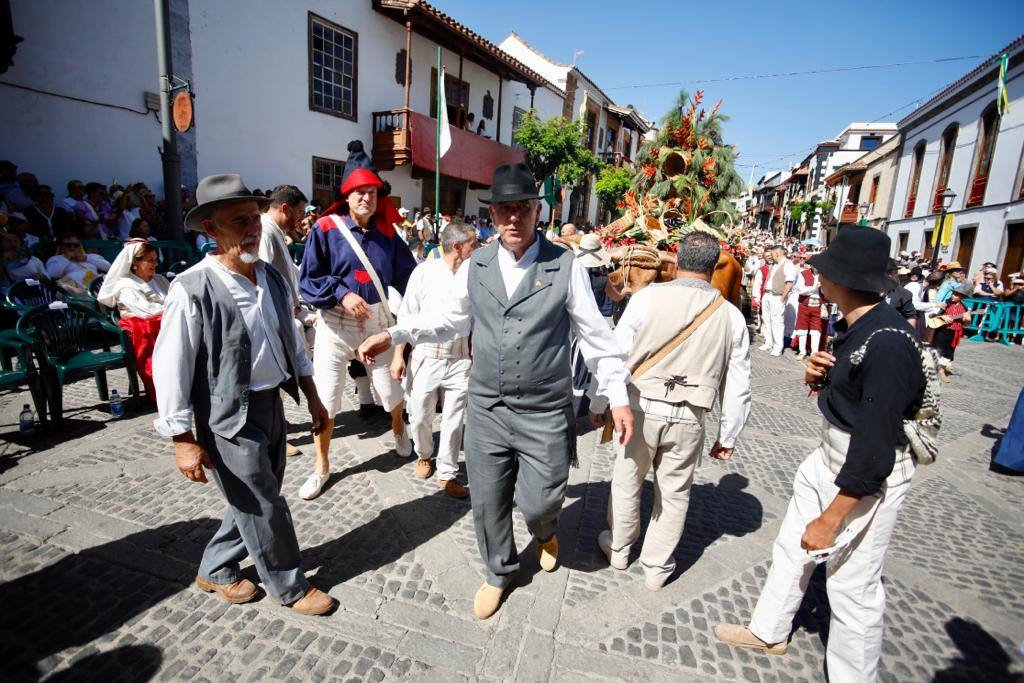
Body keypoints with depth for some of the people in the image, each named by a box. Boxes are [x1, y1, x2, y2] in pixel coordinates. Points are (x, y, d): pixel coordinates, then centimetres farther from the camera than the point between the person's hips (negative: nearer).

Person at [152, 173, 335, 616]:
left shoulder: (272, 280, 2)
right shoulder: (192, 289, -18)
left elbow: (292, 343, 11)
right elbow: (169, 367, -14)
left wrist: (312, 398, 12)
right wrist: (183, 441, -13)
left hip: (272, 404, 7)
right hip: (229, 417, -7)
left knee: (255, 501, 21)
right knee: (263, 508, 8)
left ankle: (215, 571, 45)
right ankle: (290, 588, 31)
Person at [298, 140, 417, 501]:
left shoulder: (386, 231, 1)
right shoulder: (326, 229, -7)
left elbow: (407, 274, 4)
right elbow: (308, 280, -6)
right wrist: (341, 294, -21)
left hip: (378, 322, 2)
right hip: (335, 325, -2)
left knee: (391, 390, 11)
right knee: (325, 397, 2)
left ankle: (398, 429, 47)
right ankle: (322, 467, 23)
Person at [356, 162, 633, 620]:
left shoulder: (566, 266, -7)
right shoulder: (474, 267, 1)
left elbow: (595, 336, -2)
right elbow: (451, 321, 13)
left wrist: (618, 397, -4)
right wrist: (393, 334, 4)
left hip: (545, 413, -2)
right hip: (485, 409, 3)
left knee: (538, 501, 8)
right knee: (487, 502, 14)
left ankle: (545, 533, 49)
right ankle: (499, 573, 44)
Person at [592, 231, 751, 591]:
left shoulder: (647, 297, -10)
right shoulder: (731, 316, -1)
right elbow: (737, 385, 4)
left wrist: (598, 404, 5)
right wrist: (727, 436, 16)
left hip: (640, 408, -1)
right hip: (689, 417, 2)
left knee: (627, 480, 19)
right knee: (674, 494, 18)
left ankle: (618, 548, 41)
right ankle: (656, 568, 34)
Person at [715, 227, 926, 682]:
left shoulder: (887, 343, -27)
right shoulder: (853, 326, 0)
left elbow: (875, 450, -26)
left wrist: (831, 520, -21)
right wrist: (818, 377, -7)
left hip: (868, 476, -10)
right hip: (829, 456, 10)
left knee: (852, 585, 6)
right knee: (791, 546, 21)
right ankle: (768, 632, 43)